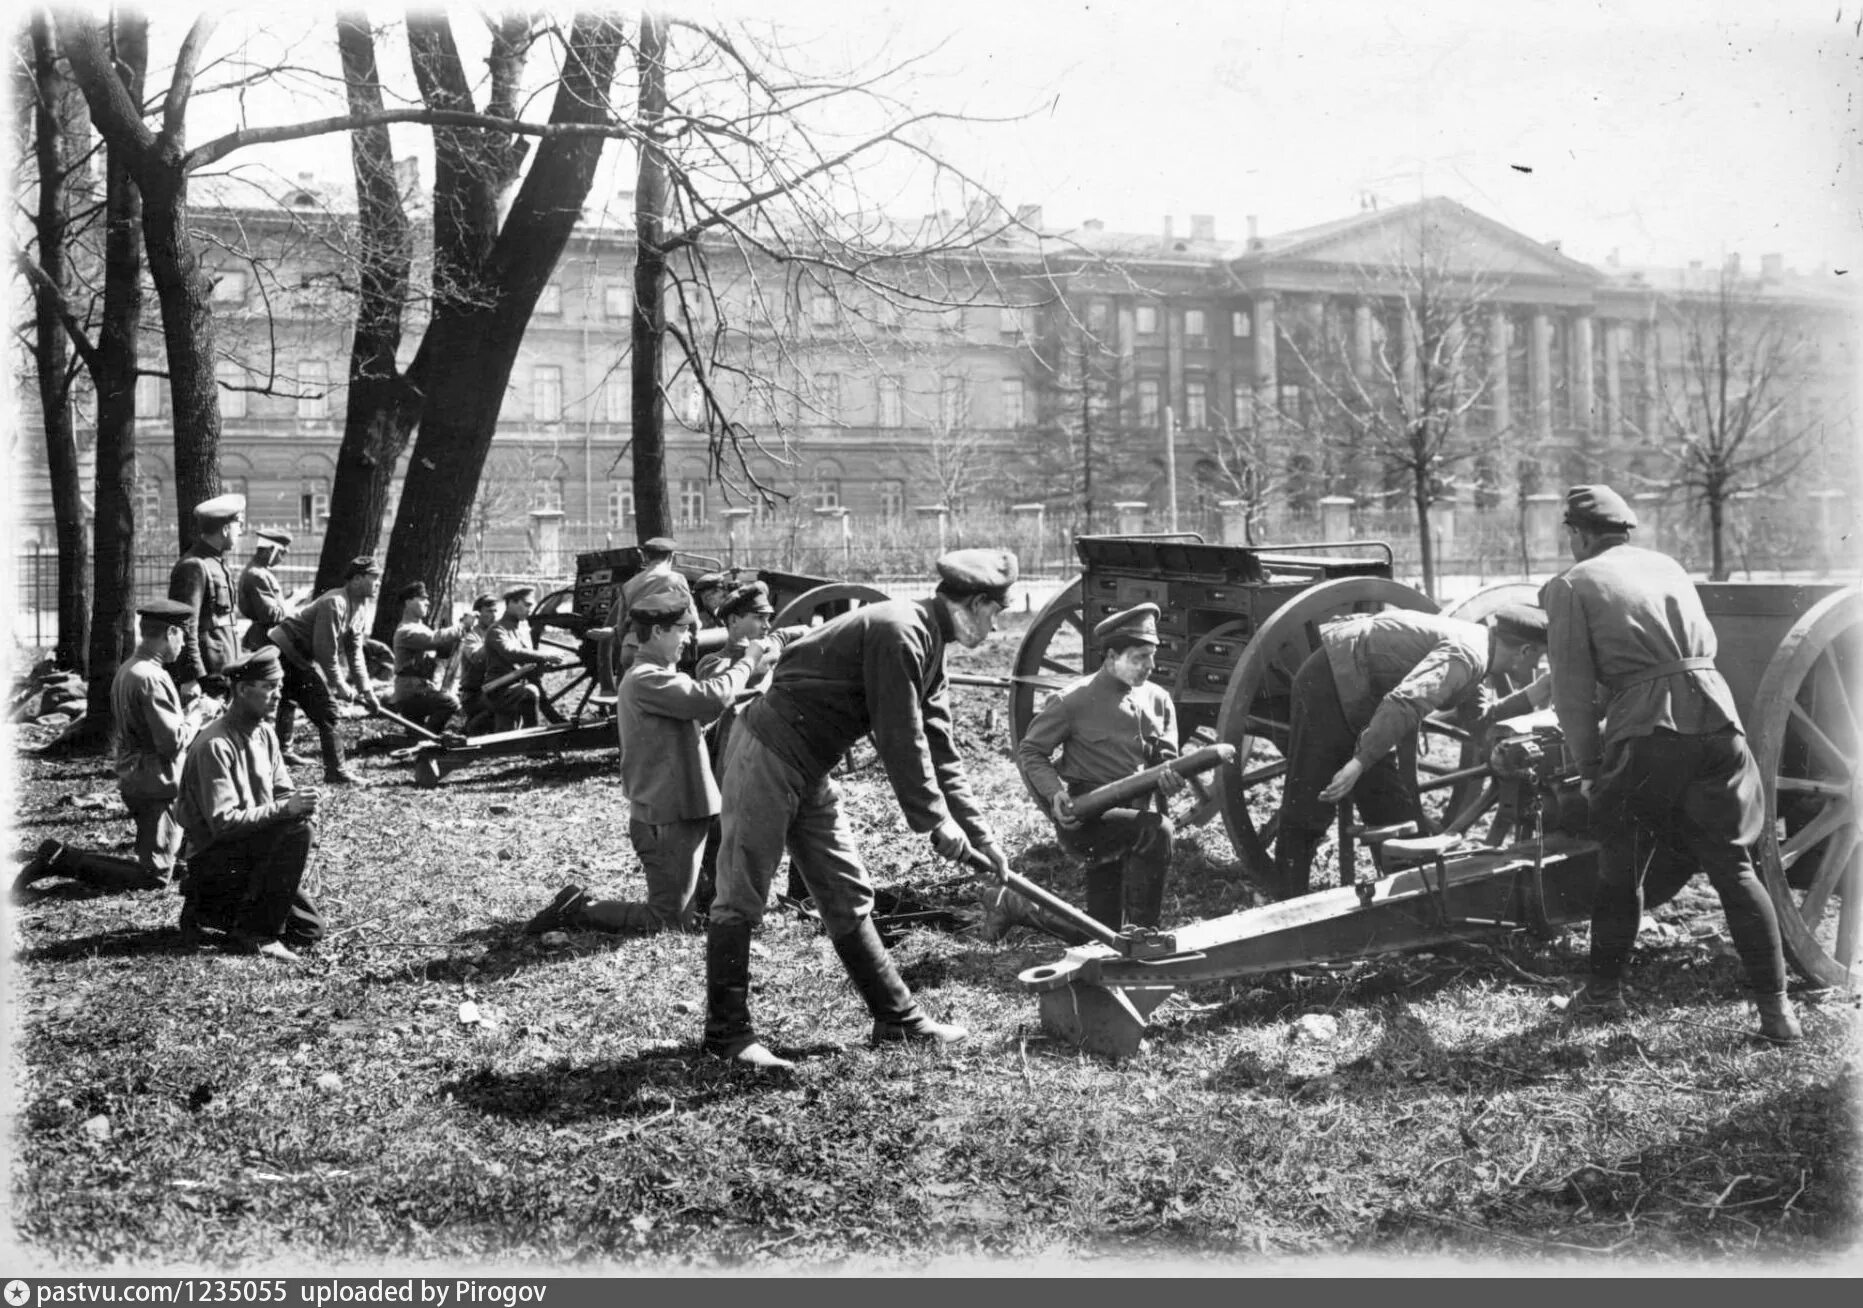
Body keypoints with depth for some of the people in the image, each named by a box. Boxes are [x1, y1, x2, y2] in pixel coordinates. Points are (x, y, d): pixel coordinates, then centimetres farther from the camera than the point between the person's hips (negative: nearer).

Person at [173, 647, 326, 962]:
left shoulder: (264, 733, 6)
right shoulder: (215, 746, -21)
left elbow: (283, 792, 10)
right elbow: (223, 822, -27)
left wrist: (300, 804, -14)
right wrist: (284, 810, -33)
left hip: (252, 850, 8)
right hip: (213, 860, -8)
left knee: (310, 930, 1)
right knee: (296, 828, -29)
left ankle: (213, 910, 15)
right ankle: (259, 930, -18)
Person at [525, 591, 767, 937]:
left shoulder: (652, 676, 17)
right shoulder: (647, 680, -17)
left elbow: (696, 706, 13)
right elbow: (711, 699, -26)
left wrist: (731, 664, 3)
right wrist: (748, 662, -12)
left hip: (673, 813, 10)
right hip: (667, 819, -10)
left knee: (679, 914, 15)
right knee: (669, 924, -6)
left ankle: (579, 906, 15)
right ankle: (579, 910, 1)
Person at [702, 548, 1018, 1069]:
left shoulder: (928, 645, 12)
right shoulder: (898, 632, -20)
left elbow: (939, 750, 16)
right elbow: (900, 740, -21)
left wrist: (980, 835, 14)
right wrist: (936, 821, -14)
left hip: (807, 771, 10)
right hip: (767, 755, -10)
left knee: (848, 896, 12)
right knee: (741, 898, -2)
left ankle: (897, 1017, 18)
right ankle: (726, 1032, 4)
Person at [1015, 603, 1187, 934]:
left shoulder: (1158, 699, 8)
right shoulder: (1074, 701, -8)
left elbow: (1165, 759, 9)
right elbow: (1029, 751, -2)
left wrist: (1170, 779, -16)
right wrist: (1054, 792, -19)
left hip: (1132, 815, 6)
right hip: (1085, 822, -6)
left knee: (1102, 933, 8)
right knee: (1156, 830, -33)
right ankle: (1141, 933, -25)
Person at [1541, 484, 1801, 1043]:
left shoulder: (1572, 585, 7)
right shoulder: (1667, 566, 23)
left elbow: (1572, 690, 1)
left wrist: (1588, 768, 9)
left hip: (1644, 731, -4)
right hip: (1716, 716, 4)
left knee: (1620, 867, 13)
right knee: (1733, 866, 8)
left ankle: (1604, 991, 24)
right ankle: (1776, 1007, 4)